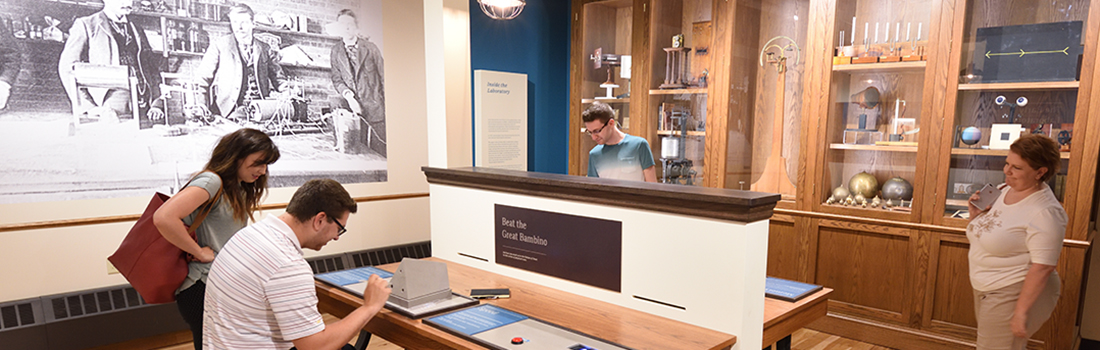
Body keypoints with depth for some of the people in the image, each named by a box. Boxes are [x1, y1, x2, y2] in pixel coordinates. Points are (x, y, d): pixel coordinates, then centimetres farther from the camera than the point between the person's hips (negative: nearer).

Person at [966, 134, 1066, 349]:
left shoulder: (1045, 212, -20)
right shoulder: (1002, 190, 5)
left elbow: (1042, 267, -23)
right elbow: (983, 235, 15)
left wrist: (1021, 311, -23)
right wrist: (976, 215, -5)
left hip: (1013, 295, -8)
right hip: (986, 290, 8)